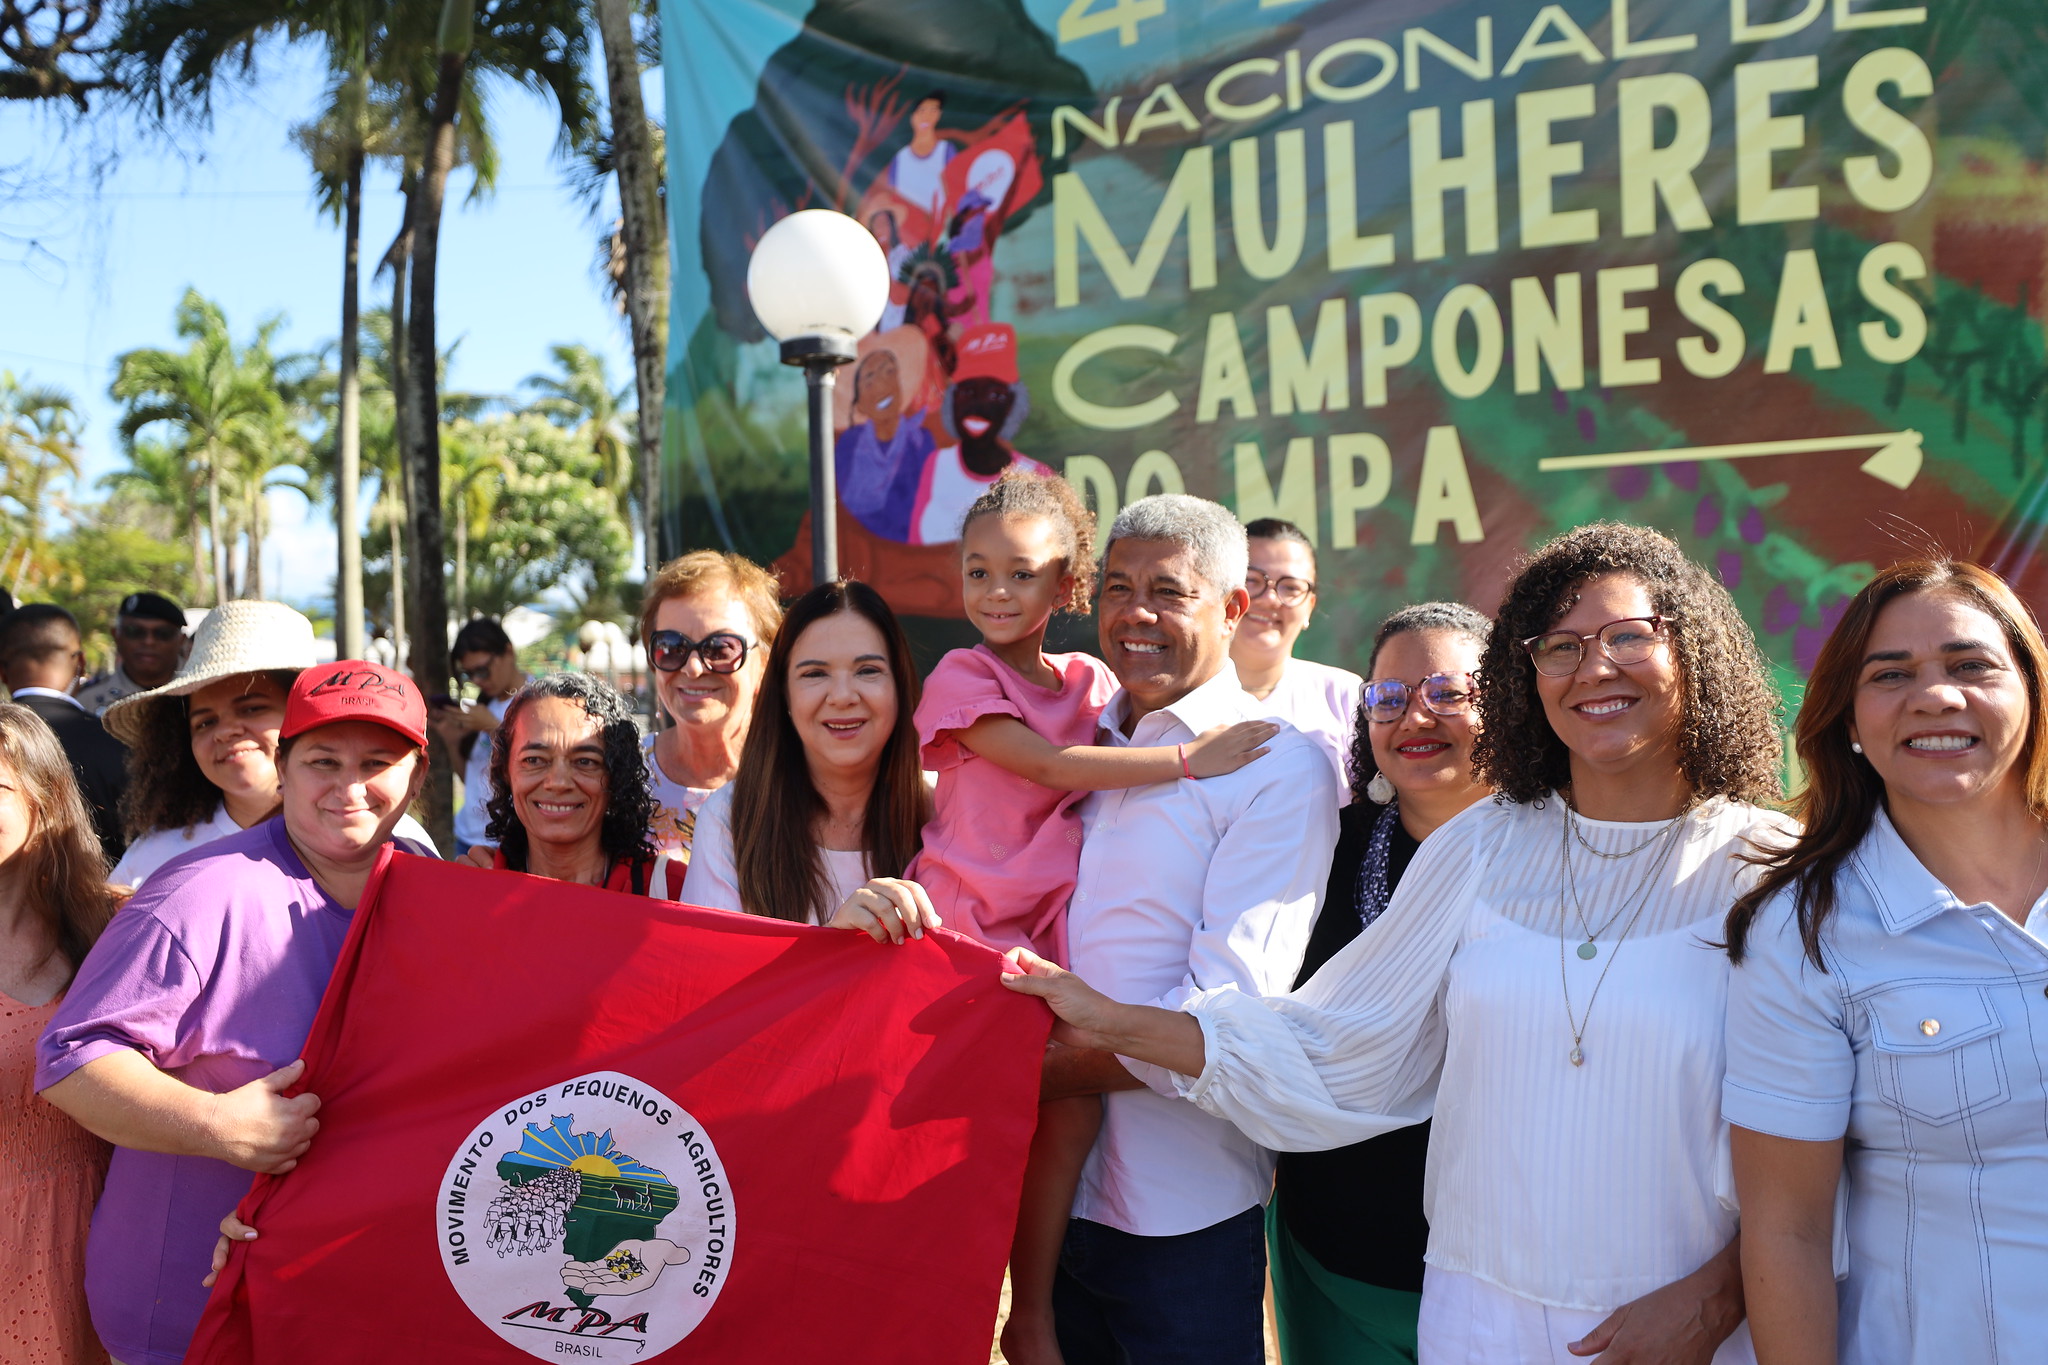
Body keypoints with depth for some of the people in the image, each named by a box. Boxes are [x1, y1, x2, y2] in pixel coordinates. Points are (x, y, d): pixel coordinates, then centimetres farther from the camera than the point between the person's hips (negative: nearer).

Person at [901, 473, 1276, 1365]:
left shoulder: (1091, 682, 14)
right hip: (969, 921, -4)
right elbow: (1047, 764, -15)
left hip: (1054, 929, 4)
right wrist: (1186, 759, -19)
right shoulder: (962, 676, -2)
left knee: (1075, 1090, -15)